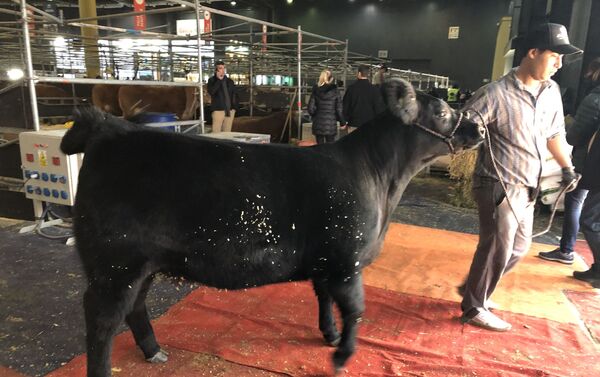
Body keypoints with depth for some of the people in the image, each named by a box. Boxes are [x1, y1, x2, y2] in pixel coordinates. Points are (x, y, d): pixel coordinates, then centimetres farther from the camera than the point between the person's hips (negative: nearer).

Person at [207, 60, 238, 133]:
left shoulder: (229, 81, 14)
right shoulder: (212, 80, 3)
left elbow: (234, 94, 18)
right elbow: (211, 91, -15)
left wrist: (234, 106, 6)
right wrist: (219, 80, -12)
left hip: (230, 110, 4)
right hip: (218, 110, -4)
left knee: (227, 132, 7)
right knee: (216, 132, -10)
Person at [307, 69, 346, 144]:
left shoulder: (315, 91, -1)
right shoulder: (334, 91, -5)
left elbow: (311, 109, -2)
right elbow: (339, 109, -5)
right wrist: (342, 122, 7)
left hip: (318, 124, 2)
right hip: (331, 124, -1)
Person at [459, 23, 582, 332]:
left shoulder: (551, 91, 7)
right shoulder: (495, 94, -17)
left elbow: (554, 133, 20)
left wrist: (567, 167, 25)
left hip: (526, 188, 8)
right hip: (499, 186, -8)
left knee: (519, 248, 17)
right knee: (497, 249, 0)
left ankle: (474, 288, 35)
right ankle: (474, 308, 19)